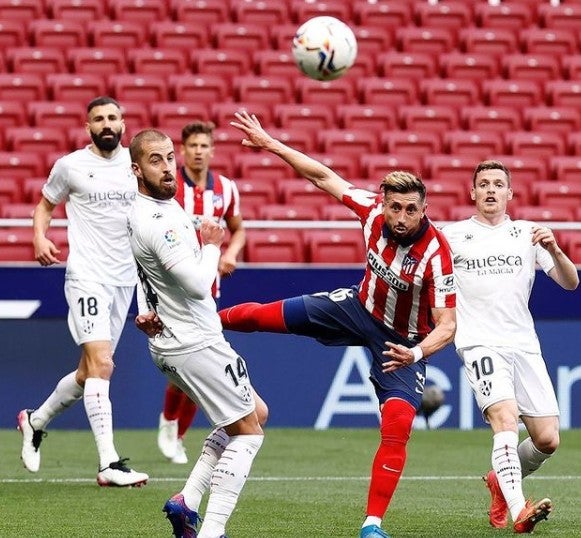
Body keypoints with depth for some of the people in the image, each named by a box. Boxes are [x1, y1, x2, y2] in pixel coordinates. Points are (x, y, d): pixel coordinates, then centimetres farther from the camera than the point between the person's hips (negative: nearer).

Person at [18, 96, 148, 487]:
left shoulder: (135, 162, 7)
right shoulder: (70, 166, -2)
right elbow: (45, 205, 10)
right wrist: (40, 239, -9)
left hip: (125, 277, 5)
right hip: (87, 276, -5)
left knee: (90, 371, 14)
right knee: (101, 364, -18)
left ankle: (37, 421, 38)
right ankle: (109, 464, -20)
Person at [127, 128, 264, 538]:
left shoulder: (167, 205, 8)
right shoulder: (158, 223, -24)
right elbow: (198, 286, -30)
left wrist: (146, 309, 13)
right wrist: (212, 246, -12)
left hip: (170, 341, 10)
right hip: (195, 345, -10)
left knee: (253, 413, 22)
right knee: (248, 433, -3)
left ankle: (188, 501, 13)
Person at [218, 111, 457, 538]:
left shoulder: (436, 253, -34)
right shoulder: (373, 211, -21)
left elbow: (446, 325, -32)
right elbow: (325, 176, -8)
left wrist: (416, 351, -51)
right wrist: (271, 144, -8)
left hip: (404, 341, -5)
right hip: (362, 308, 5)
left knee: (397, 428, -20)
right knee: (271, 316, 11)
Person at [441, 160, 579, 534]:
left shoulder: (529, 233, 12)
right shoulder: (453, 235, 7)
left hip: (525, 345, 3)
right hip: (480, 345, -3)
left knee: (547, 440, -2)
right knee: (506, 420, -25)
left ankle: (501, 481, 27)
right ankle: (519, 513, -35)